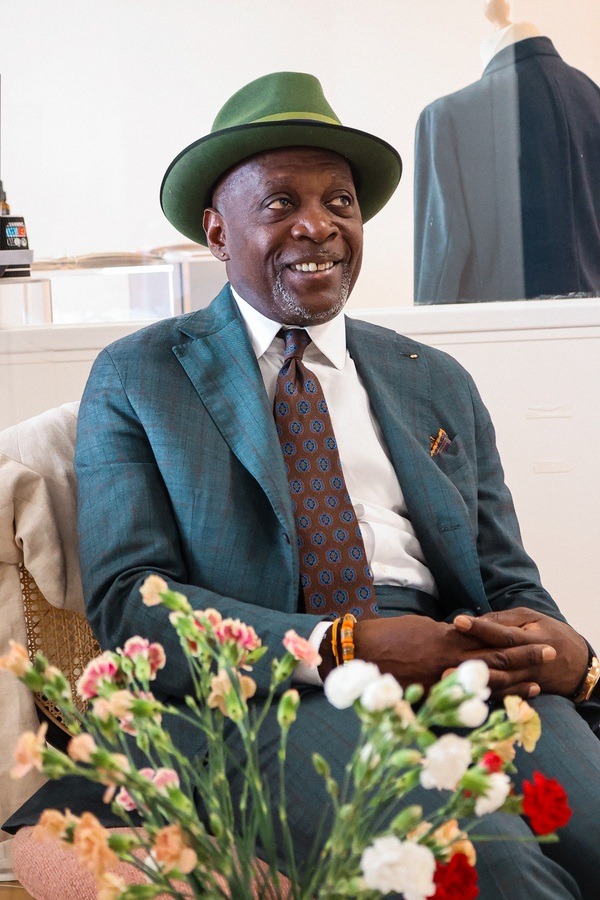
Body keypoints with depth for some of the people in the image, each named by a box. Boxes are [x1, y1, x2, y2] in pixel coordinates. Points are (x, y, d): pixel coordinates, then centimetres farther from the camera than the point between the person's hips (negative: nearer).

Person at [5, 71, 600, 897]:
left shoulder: (440, 386, 20)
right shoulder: (135, 379, 9)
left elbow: (509, 583, 18)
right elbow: (125, 598, -3)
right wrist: (342, 646, -17)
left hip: (463, 672, 4)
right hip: (265, 694, -3)